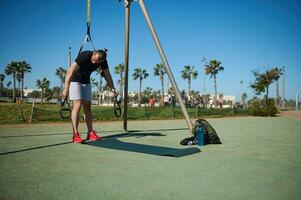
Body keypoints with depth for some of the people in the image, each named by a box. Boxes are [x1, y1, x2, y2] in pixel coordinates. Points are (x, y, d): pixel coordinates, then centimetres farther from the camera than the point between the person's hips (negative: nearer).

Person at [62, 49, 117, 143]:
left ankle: (90, 133, 4)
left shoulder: (103, 61, -14)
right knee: (78, 105, -17)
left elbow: (107, 75, 0)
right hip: (74, 80, -6)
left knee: (87, 106, 2)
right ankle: (75, 135, -17)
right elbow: (70, 71, -30)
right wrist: (66, 89, -34)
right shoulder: (84, 56, -30)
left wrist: (113, 89, -4)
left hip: (86, 82, 6)